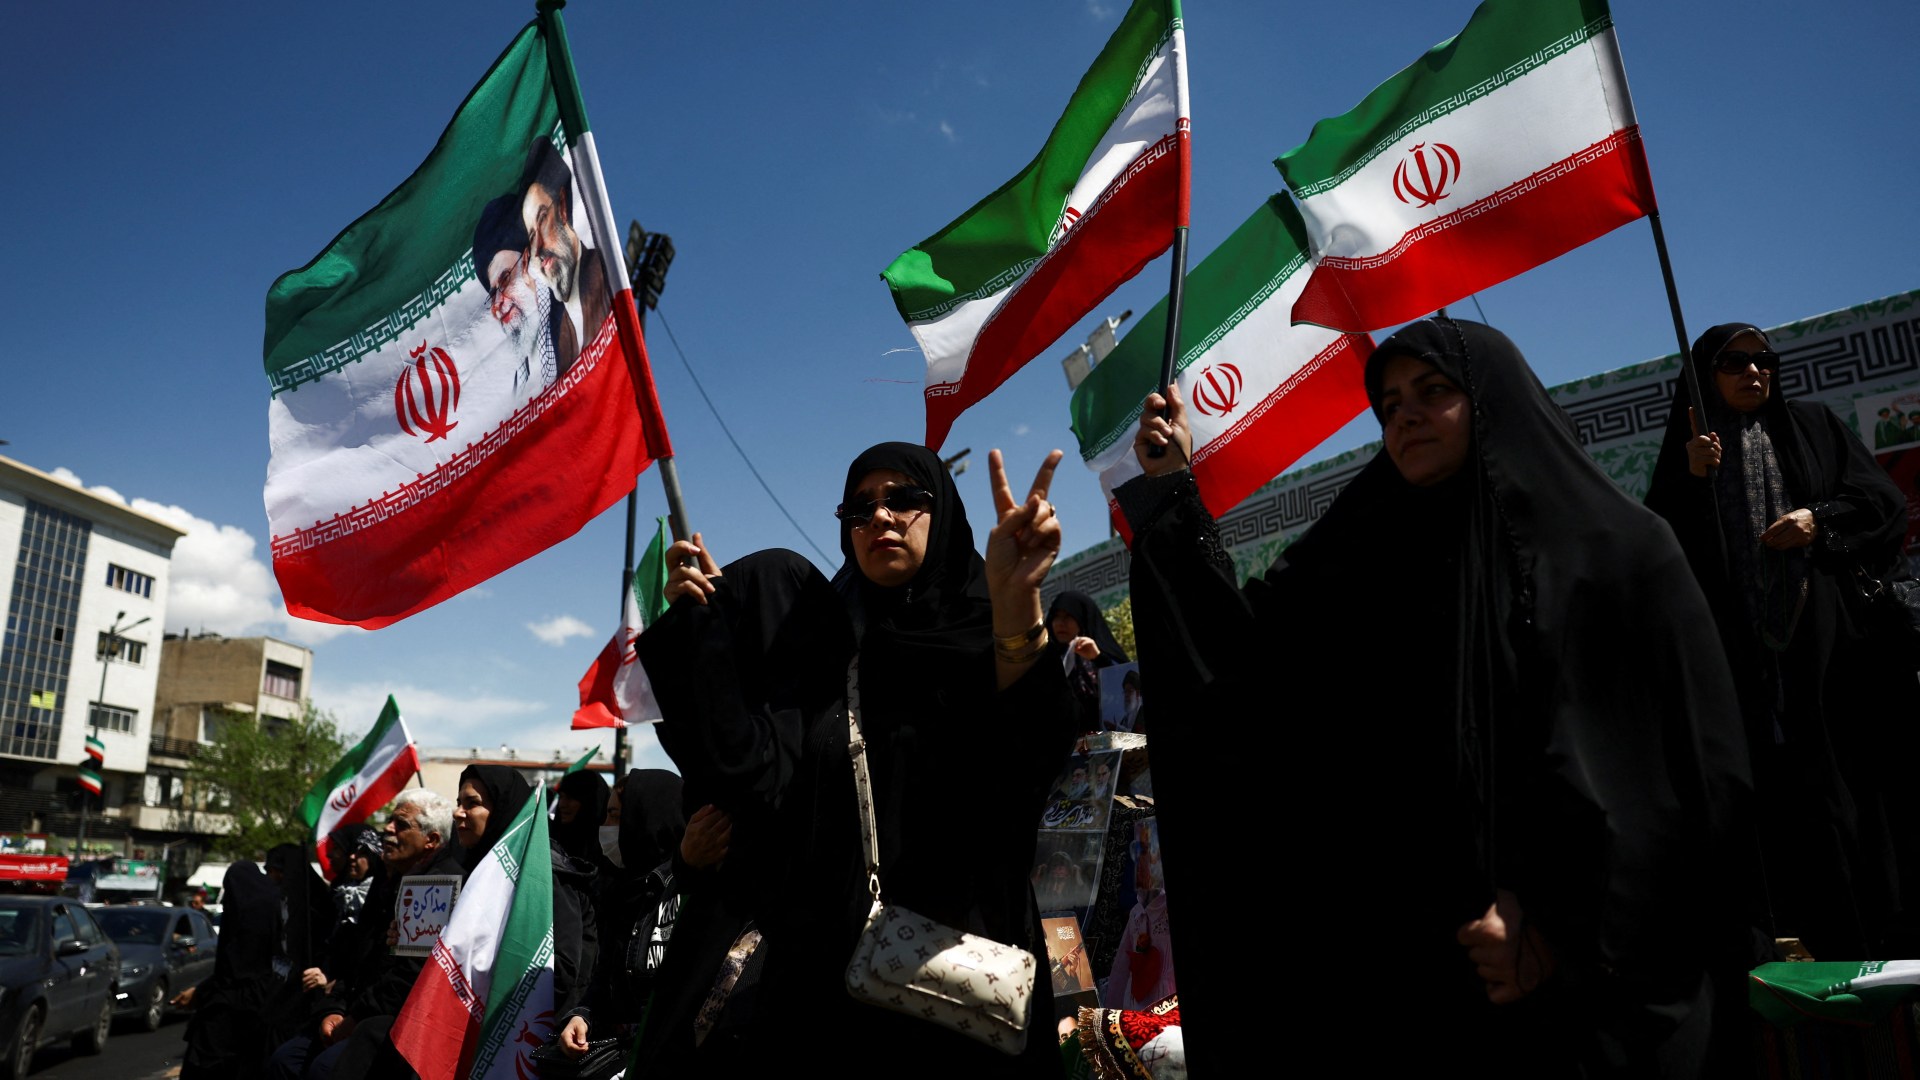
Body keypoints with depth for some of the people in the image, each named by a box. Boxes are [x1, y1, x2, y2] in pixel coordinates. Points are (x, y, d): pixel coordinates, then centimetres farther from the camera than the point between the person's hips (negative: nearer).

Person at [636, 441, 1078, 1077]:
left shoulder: (988, 639, 0)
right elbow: (759, 775, -5)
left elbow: (1031, 759, -21)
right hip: (822, 969, 2)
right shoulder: (815, 646, 9)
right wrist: (706, 627, -11)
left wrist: (1017, 602, -37)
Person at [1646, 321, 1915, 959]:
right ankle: (1835, 948, 6)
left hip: (1832, 646, 1)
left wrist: (1821, 520, -9)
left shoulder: (1812, 427, 14)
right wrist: (1691, 480, -12)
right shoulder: (1688, 451, 10)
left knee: (1860, 782, -1)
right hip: (1747, 660, -1)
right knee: (1788, 796, -2)